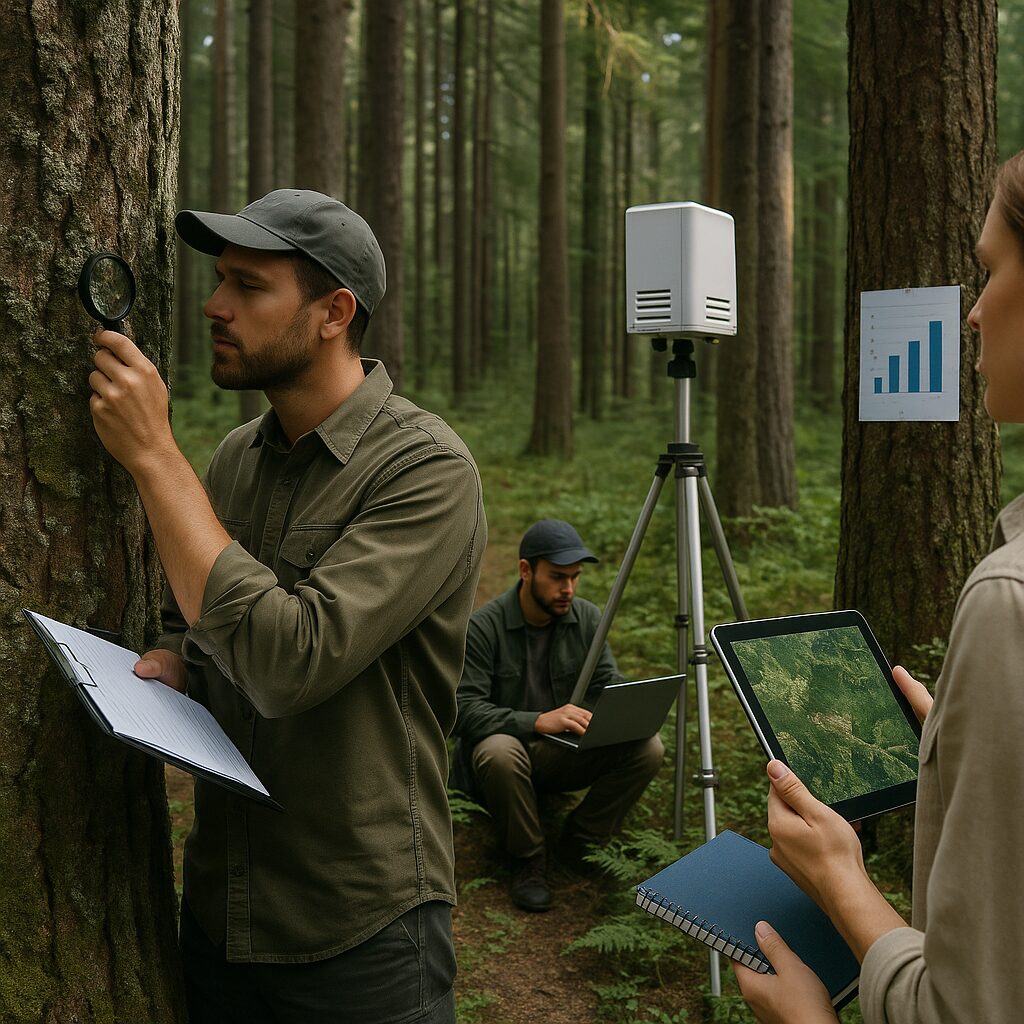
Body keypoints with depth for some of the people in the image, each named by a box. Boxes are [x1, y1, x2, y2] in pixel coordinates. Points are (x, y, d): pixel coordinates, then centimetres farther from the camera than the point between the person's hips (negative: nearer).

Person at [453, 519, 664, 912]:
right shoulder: (483, 626, -18)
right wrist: (538, 721, -39)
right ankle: (528, 861, -13)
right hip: (505, 745, -4)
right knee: (500, 752, -40)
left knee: (647, 748, -20)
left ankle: (580, 841, 2)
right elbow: (465, 710, -24)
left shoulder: (587, 618, -2)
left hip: (564, 753, 4)